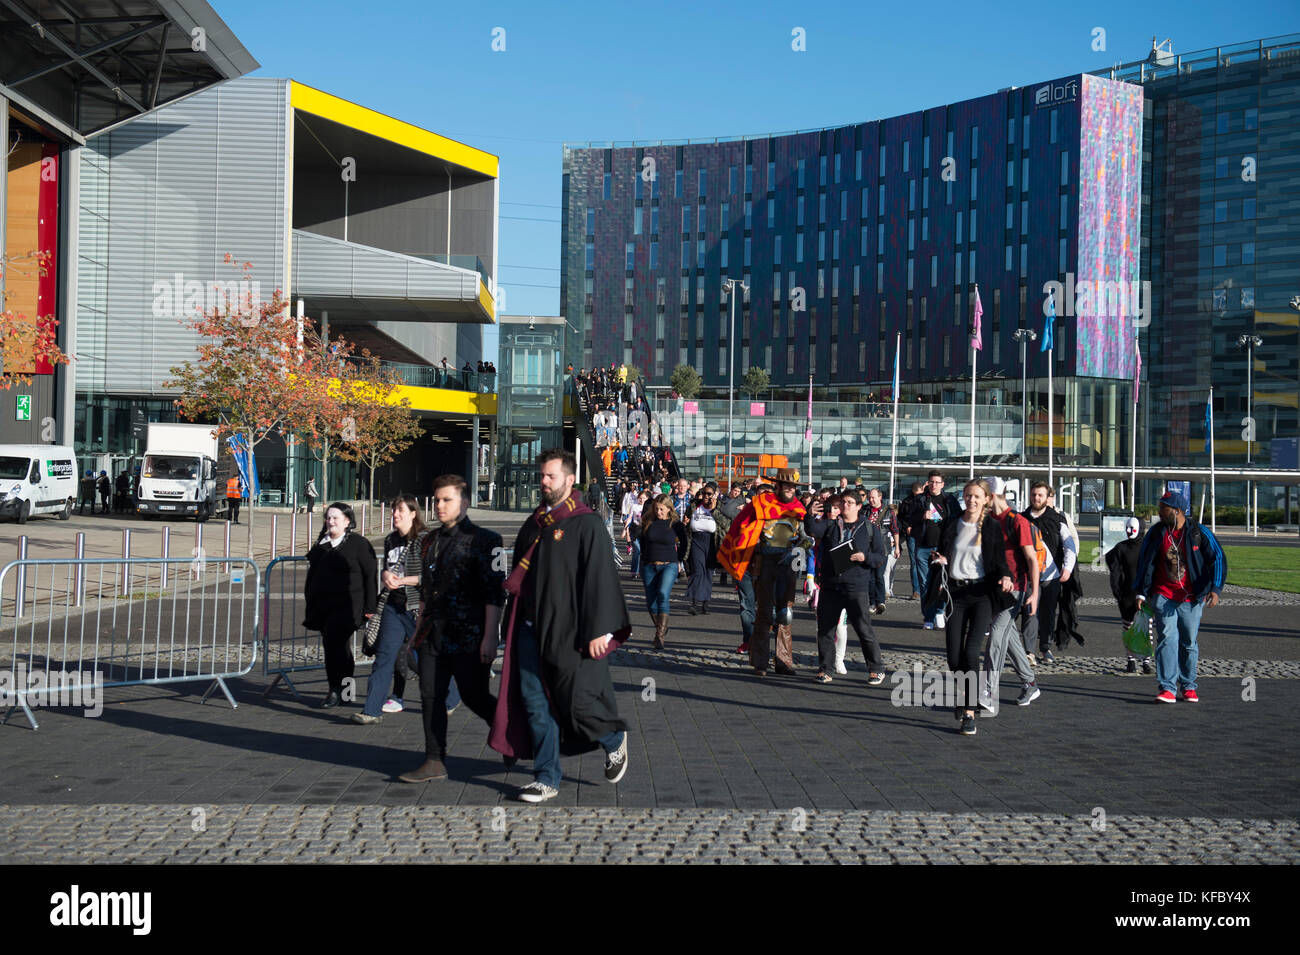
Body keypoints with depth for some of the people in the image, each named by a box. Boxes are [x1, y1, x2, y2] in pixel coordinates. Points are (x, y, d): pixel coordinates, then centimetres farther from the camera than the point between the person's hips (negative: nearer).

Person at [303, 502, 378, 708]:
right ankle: (346, 691, 21)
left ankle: (337, 690, -5)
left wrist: (370, 607, -10)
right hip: (323, 606, 7)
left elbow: (370, 575, -6)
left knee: (333, 642, -15)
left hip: (346, 605, -7)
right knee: (339, 647, 12)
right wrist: (310, 608, 20)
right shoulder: (321, 545, 15)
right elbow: (312, 576, 22)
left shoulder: (358, 544, -4)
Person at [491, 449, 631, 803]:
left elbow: (600, 580, -13)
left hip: (569, 630, -6)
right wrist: (514, 625, 18)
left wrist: (598, 631, -17)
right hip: (531, 628, 6)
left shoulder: (586, 524, -8)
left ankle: (614, 739, 30)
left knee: (576, 701, 0)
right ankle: (547, 779, 14)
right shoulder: (533, 524, 14)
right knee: (534, 703, 5)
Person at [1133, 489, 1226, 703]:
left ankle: (1188, 687, 22)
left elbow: (1218, 559, -2)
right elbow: (1145, 563, 9)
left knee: (1189, 643, 8)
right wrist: (1141, 593, 6)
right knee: (1167, 639, -11)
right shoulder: (1155, 533, 3)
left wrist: (1215, 589, -13)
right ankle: (1167, 688, -13)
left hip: (1191, 599, -1)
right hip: (1163, 597, 1)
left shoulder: (1199, 532, -4)